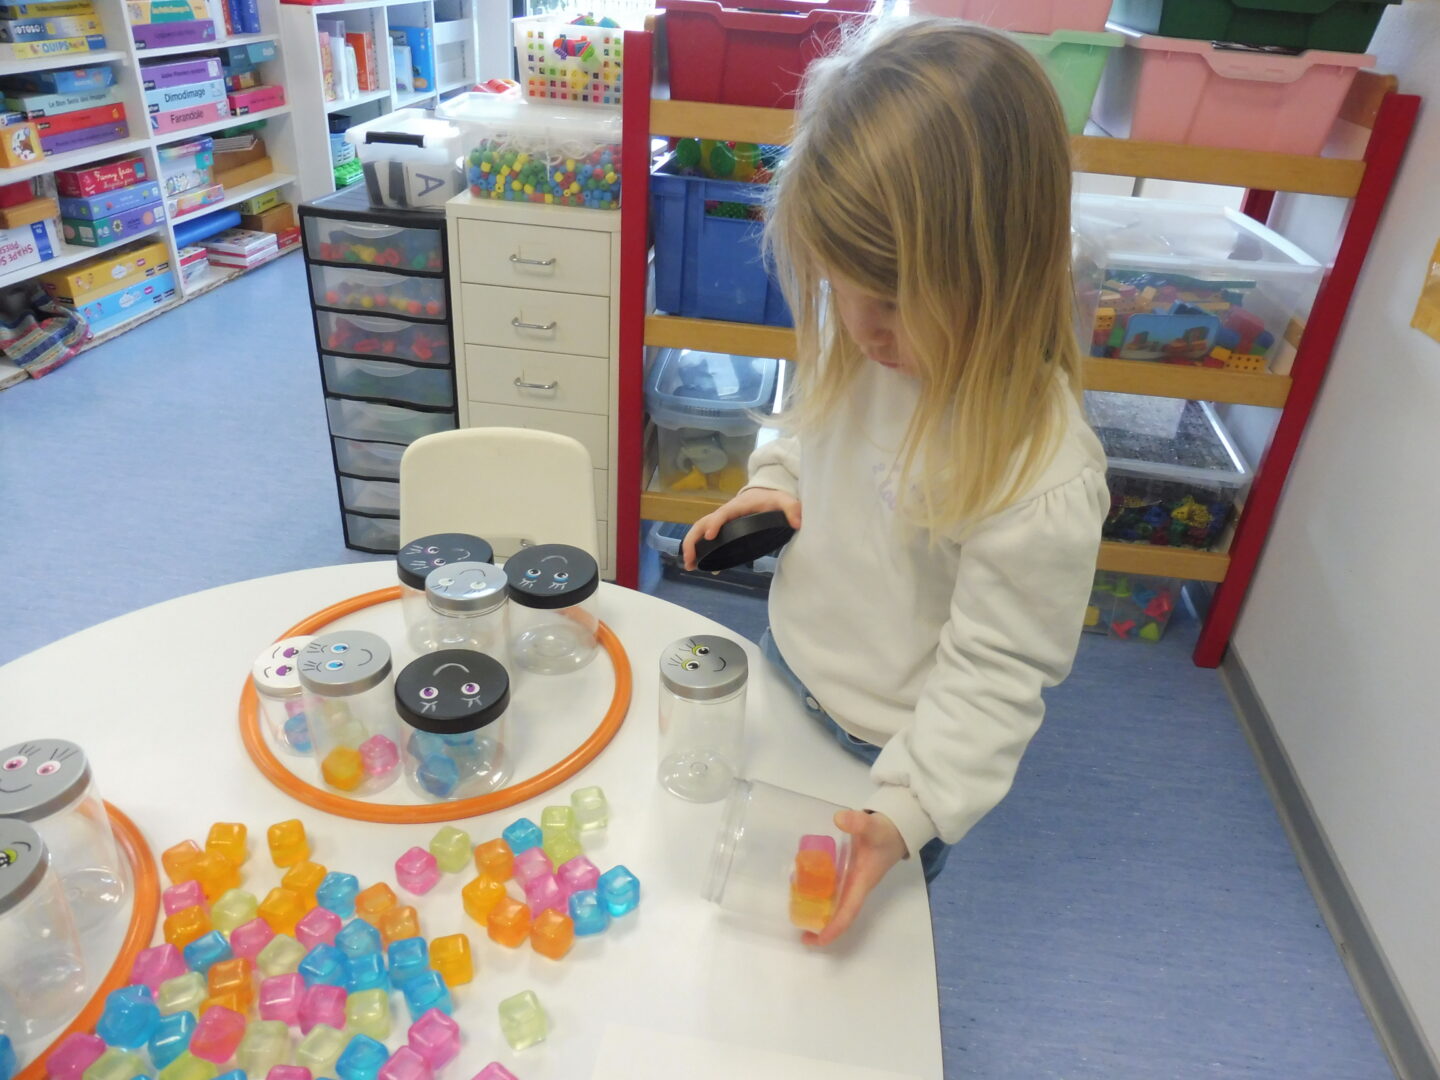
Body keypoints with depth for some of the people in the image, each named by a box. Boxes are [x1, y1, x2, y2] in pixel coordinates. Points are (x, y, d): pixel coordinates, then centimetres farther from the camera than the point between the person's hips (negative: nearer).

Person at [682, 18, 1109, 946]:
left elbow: (998, 671, -25)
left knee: (862, 919, 24)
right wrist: (776, 485, -10)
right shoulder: (858, 341, -15)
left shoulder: (1043, 479, -35)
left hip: (892, 745, -6)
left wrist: (911, 808, -27)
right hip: (793, 669, 6)